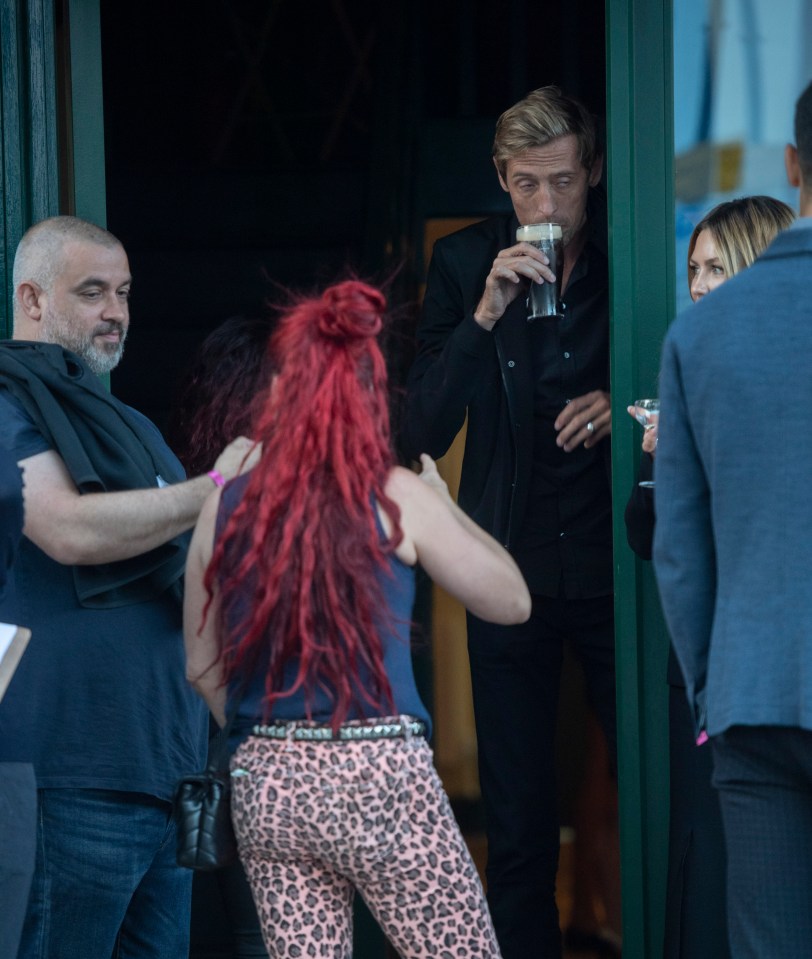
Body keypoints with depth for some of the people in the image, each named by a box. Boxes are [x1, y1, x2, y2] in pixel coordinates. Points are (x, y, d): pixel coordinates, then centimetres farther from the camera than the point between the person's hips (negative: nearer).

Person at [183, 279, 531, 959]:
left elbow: (202, 666, 13)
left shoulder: (226, 509, 6)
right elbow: (512, 602, 6)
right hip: (380, 776, -4)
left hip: (264, 786, 4)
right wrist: (444, 508, 18)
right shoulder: (397, 498, -5)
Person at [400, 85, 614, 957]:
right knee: (518, 820, 6)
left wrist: (626, 408, -12)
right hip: (511, 570, 1)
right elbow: (421, 433, -5)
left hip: (611, 564, -1)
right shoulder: (464, 264, 1)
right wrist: (482, 317, -17)